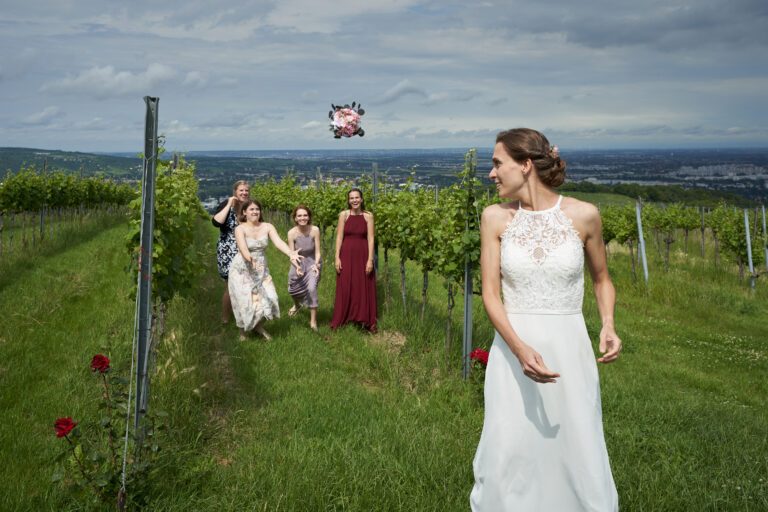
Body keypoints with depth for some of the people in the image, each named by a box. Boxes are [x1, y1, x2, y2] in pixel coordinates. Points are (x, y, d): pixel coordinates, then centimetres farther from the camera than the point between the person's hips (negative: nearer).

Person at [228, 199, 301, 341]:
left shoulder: (268, 227, -4)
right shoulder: (240, 229, -13)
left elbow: (279, 242, -20)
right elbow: (243, 248, -29)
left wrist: (291, 253, -40)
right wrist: (251, 259, -51)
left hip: (261, 270, 3)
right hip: (242, 270, -3)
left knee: (268, 299, -4)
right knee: (244, 301, -3)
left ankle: (259, 327, 25)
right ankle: (242, 332, 24)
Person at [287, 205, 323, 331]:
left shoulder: (314, 230, -23)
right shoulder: (292, 233, -21)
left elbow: (317, 252, -15)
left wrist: (316, 265, -31)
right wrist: (297, 266, -33)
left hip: (313, 262, -2)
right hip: (298, 262, 2)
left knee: (311, 288, -19)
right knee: (293, 289, 15)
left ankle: (313, 321, -7)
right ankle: (297, 305, 54)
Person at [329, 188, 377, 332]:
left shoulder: (368, 216, -1)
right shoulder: (343, 215, -1)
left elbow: (370, 239, -4)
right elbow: (339, 237, -1)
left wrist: (370, 259, -9)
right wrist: (337, 257, -7)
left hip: (363, 255, 0)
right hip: (347, 255, 0)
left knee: (365, 288, 5)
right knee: (345, 288, 6)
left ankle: (367, 321, 17)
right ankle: (340, 320, 19)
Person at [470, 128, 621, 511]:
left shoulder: (583, 216, -4)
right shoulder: (496, 218, -2)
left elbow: (601, 279, 11)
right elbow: (490, 294, -4)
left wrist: (608, 325, -8)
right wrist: (520, 349, -20)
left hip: (569, 349, 0)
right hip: (514, 349, 1)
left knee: (578, 454, 5)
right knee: (506, 456, 3)